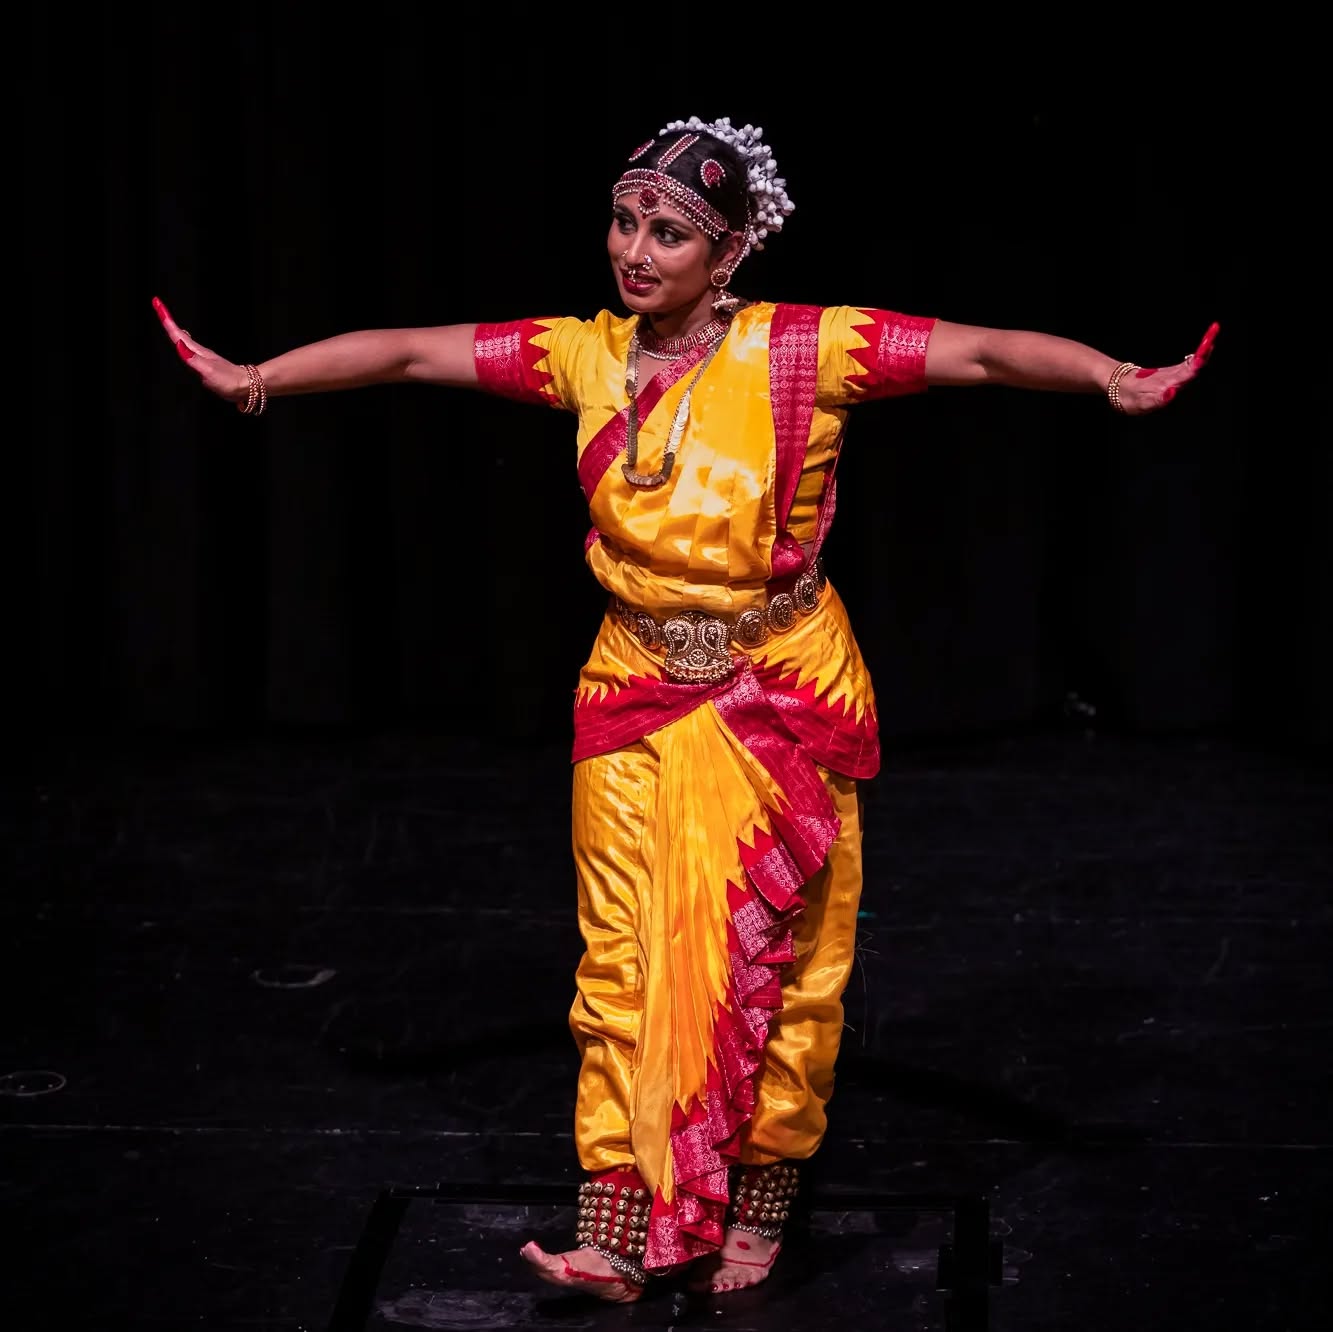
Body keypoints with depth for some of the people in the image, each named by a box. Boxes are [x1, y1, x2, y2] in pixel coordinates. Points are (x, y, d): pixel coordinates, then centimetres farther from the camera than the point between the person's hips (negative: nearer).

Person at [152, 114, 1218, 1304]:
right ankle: (618, 1235, 7)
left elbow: (980, 352, -20)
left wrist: (1113, 381, -35)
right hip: (638, 702, 3)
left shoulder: (802, 351, -12)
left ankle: (756, 1212, 22)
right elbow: (407, 352, 4)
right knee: (629, 962, 3)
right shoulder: (587, 357, -1)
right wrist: (256, 377, 1)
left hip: (783, 699, -3)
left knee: (776, 959, 7)